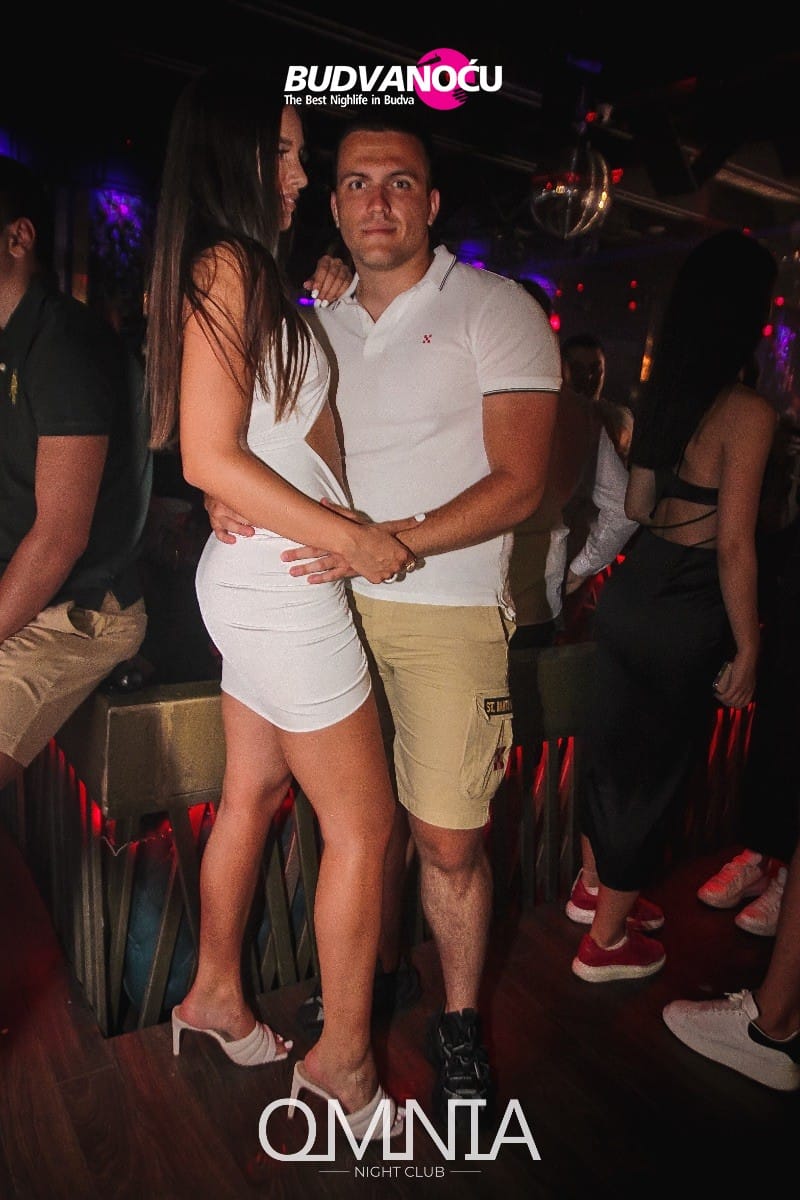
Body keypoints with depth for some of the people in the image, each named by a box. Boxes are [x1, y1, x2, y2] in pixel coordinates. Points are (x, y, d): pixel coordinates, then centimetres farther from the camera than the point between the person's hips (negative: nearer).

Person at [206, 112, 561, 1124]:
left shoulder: (494, 309, -2)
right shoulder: (319, 326, 14)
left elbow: (518, 483, -11)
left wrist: (391, 541, -22)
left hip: (448, 610, -4)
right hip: (336, 604, 5)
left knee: (448, 840, -1)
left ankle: (459, 1020, 24)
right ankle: (376, 969, 37)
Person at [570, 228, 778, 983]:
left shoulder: (658, 396, 5)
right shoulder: (747, 411, -17)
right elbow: (734, 545, -18)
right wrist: (746, 648, -11)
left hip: (633, 588, 7)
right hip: (685, 612, -7)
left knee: (614, 745, 21)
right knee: (653, 770, 8)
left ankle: (595, 885, 43)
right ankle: (606, 942, 25)